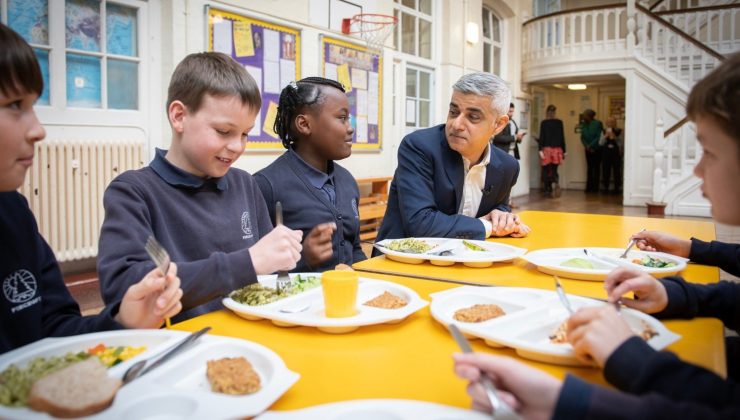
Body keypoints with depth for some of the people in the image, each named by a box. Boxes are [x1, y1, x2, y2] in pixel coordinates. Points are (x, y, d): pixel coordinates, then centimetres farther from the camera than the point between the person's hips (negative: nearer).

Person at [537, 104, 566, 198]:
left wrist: (540, 149, -9)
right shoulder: (559, 122, 4)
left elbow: (542, 137, -9)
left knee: (546, 171, 5)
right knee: (554, 170, 11)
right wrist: (564, 151, 12)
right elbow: (562, 137, 6)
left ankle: (548, 191, 5)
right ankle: (556, 183, -18)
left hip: (546, 149, -3)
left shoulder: (544, 123, -4)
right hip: (557, 149, 3)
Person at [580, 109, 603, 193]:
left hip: (596, 149, -4)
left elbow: (599, 137, -14)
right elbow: (582, 137, 4)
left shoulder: (597, 124, -10)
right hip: (588, 150, 4)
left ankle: (595, 187, 2)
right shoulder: (584, 124, 4)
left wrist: (590, 146, -17)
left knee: (596, 168, -1)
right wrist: (586, 146, -11)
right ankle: (589, 187, 8)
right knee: (589, 167, 6)